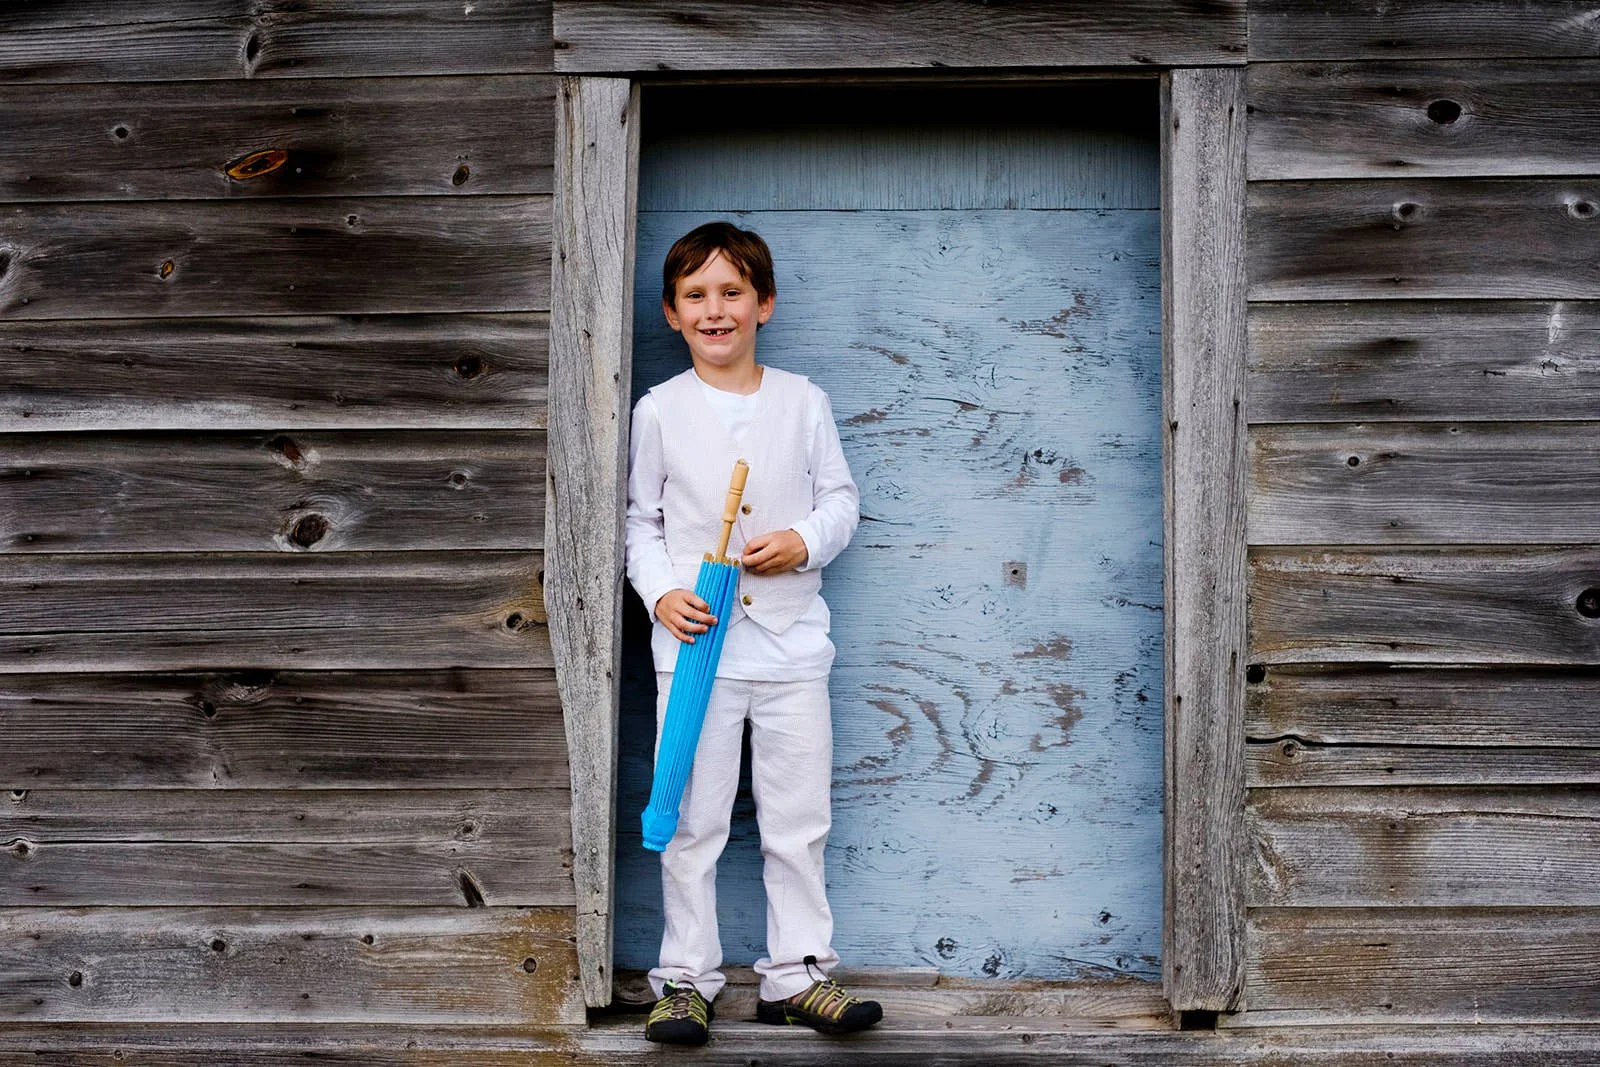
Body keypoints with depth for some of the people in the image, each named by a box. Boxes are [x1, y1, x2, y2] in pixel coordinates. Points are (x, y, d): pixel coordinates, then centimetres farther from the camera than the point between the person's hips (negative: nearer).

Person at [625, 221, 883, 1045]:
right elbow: (640, 520, 8)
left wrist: (804, 542, -10)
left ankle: (796, 974, 18)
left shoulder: (802, 403, 5)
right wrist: (660, 592, -8)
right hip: (695, 642, -1)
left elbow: (841, 499, 10)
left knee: (798, 820, 6)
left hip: (790, 640, 1)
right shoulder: (659, 411, 3)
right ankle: (686, 978, 14)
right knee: (692, 819, 3)